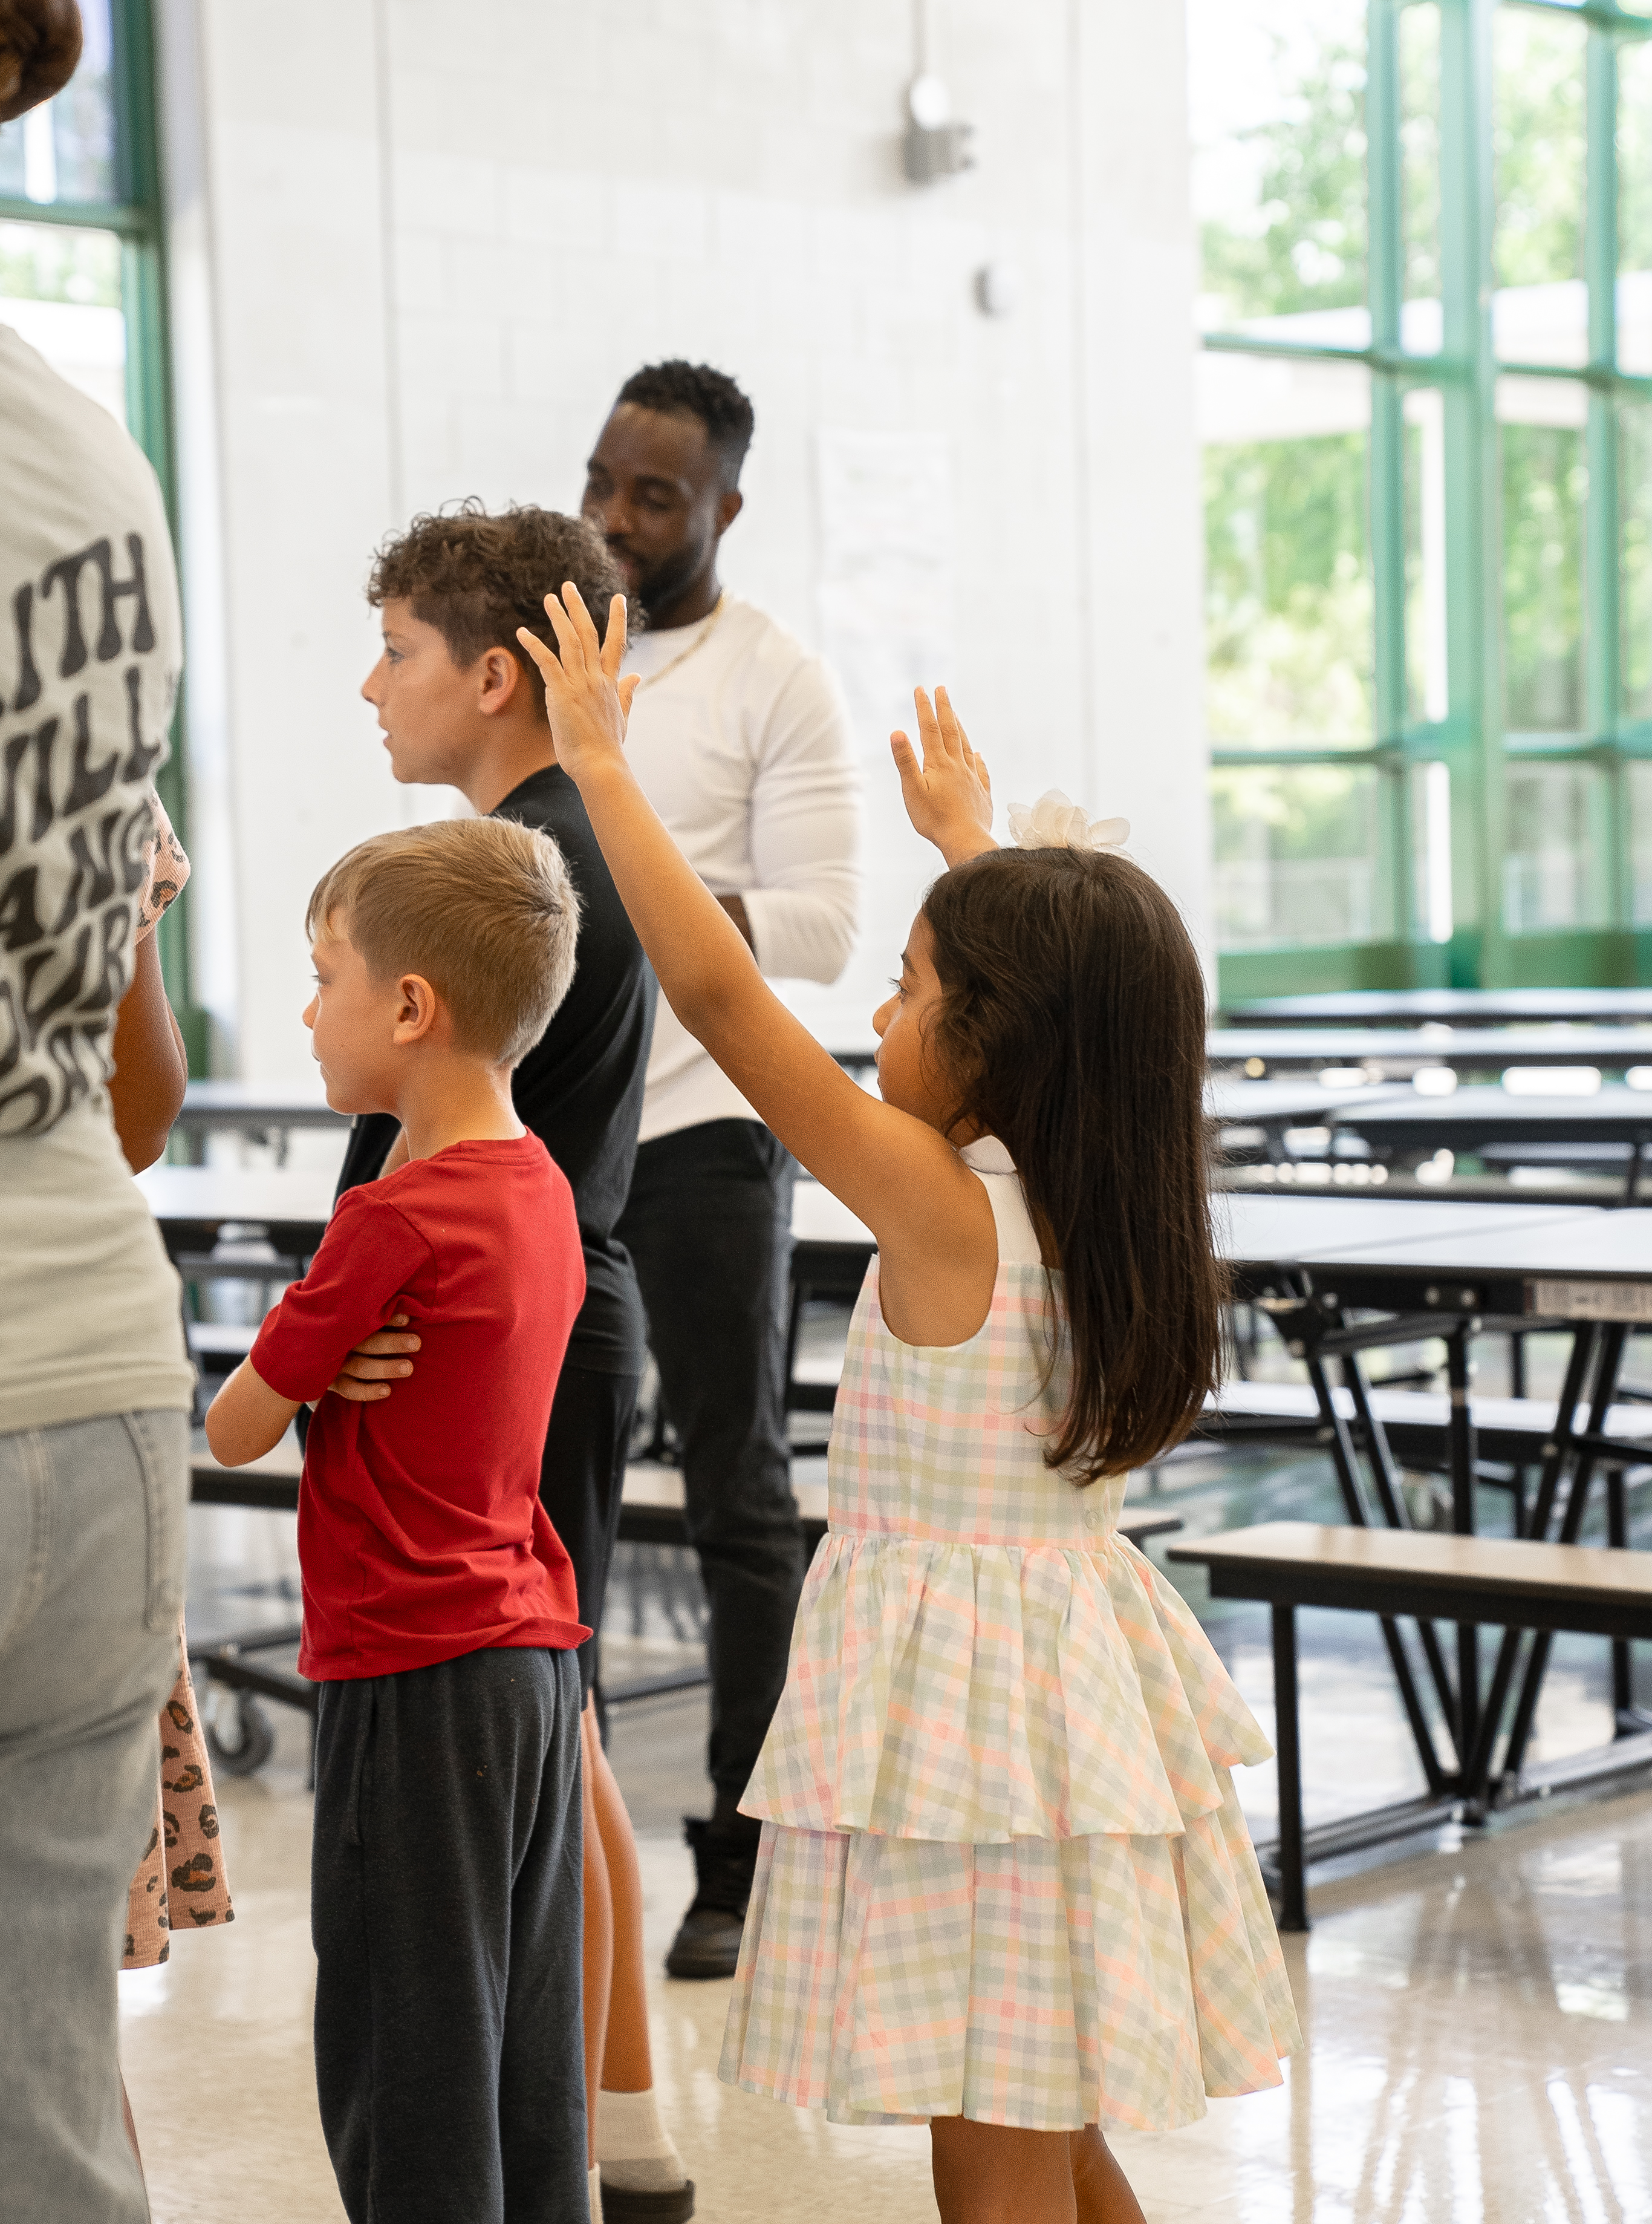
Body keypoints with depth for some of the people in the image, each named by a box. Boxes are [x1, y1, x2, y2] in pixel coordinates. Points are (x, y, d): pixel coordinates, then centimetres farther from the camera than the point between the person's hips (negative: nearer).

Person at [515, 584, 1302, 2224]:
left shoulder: (941, 1207, -17)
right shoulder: (1115, 1207, 3)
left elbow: (717, 994, -17)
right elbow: (1064, 995, 24)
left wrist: (603, 767, -9)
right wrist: (970, 843, 37)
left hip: (962, 1701, -8)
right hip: (1079, 1660, 8)